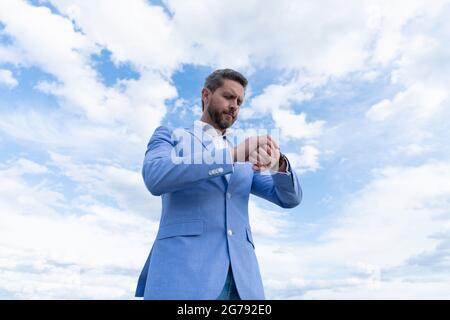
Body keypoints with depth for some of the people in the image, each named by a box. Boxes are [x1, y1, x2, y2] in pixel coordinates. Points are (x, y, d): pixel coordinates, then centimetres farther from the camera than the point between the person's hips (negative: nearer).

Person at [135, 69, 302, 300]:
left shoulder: (245, 159, 24)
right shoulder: (169, 136, 11)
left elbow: (290, 198, 13)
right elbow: (155, 177, -12)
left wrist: (278, 163, -9)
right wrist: (233, 155, -16)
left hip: (240, 279, 5)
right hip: (182, 272, -4)